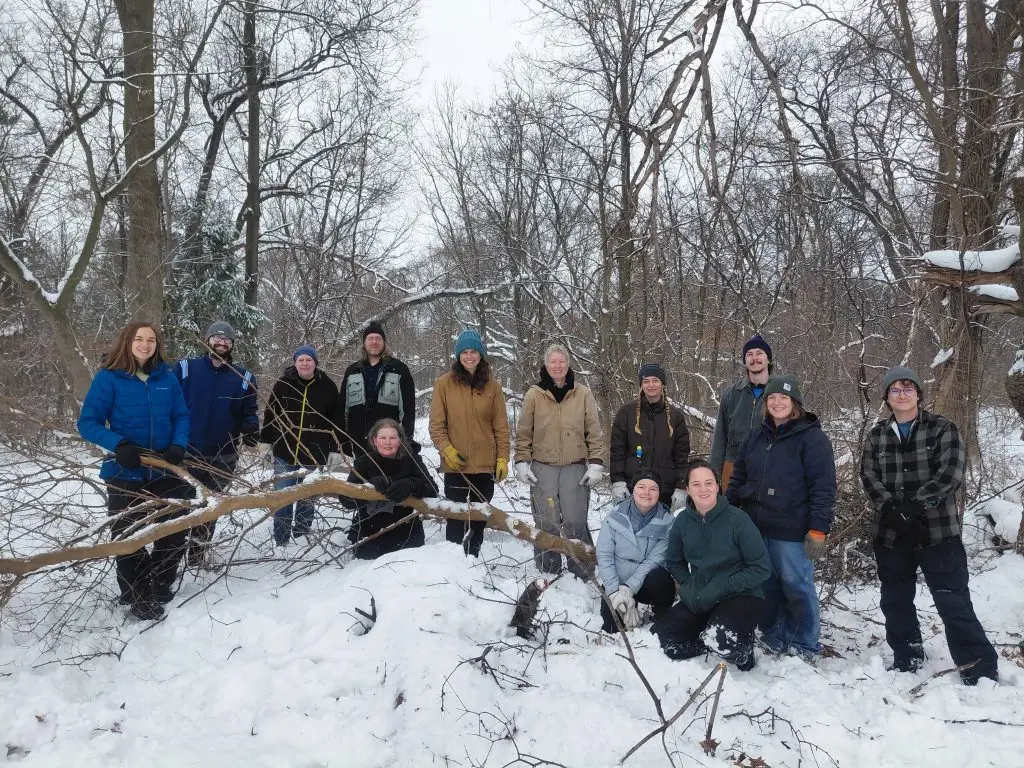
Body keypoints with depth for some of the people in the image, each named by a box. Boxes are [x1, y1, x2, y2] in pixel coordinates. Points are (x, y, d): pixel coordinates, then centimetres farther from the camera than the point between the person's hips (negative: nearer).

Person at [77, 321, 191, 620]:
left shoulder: (167, 377, 0)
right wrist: (118, 445, -24)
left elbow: (182, 416, 6)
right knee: (128, 536, 6)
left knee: (174, 532, 12)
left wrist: (178, 445, -12)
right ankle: (139, 597, 24)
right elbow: (87, 423, -8)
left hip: (165, 470, 3)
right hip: (125, 472, -3)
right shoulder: (108, 377, -9)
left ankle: (160, 586, 35)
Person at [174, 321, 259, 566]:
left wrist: (251, 430, -16)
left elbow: (249, 414, 5)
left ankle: (196, 559, 29)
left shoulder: (244, 378, 5)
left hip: (222, 458, 2)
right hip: (184, 454, -2)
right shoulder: (185, 368, 0)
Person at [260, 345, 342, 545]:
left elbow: (336, 420, 3)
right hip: (284, 453, 0)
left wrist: (334, 450, 1)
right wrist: (265, 442, 3)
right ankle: (281, 541, 15)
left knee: (307, 499, 9)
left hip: (314, 455, 0)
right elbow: (270, 414, 6)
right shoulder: (283, 384, 0)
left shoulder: (327, 386, 0)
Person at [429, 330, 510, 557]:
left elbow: (501, 426, 5)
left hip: (486, 464, 2)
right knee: (456, 517, -4)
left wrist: (503, 458, -1)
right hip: (455, 464, -2)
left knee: (479, 518, 11)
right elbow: (436, 424, 0)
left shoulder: (492, 386, 4)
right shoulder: (444, 383, 0)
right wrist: (447, 450, -14)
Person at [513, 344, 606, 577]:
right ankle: (548, 573, 16)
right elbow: (523, 433, 8)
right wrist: (522, 462, 1)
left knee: (575, 522, -5)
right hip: (543, 467, 1)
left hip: (575, 467, 0)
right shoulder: (534, 394, 5)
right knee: (546, 523, 2)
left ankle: (582, 573, 9)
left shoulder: (583, 394, 5)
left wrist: (596, 463, -1)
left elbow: (594, 433, 5)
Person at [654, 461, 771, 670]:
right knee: (660, 638, -11)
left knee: (723, 638, -33)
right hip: (700, 600, 5)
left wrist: (721, 588, -19)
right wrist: (689, 587, -5)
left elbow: (761, 568, -13)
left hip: (741, 596, -4)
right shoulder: (683, 521, -3)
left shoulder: (738, 519, -15)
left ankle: (743, 645, 2)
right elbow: (674, 562, 12)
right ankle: (715, 642, 10)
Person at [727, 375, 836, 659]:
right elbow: (739, 477, 17)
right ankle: (773, 638, 29)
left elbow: (823, 486, -12)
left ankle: (805, 646, 19)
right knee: (767, 585, 14)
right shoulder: (757, 436, 12)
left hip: (792, 531, -6)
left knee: (796, 586, 3)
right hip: (757, 527, 6)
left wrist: (818, 529, -18)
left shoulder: (812, 437, -7)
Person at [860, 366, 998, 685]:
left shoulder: (942, 428, -1)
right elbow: (868, 475, -1)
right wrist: (891, 509, -18)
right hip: (890, 533, 4)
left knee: (953, 601, -3)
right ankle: (906, 659, 31)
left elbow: (950, 473, -12)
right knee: (896, 600, 14)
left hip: (938, 530, -4)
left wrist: (916, 506, -22)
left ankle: (979, 668, 10)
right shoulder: (877, 435, 8)